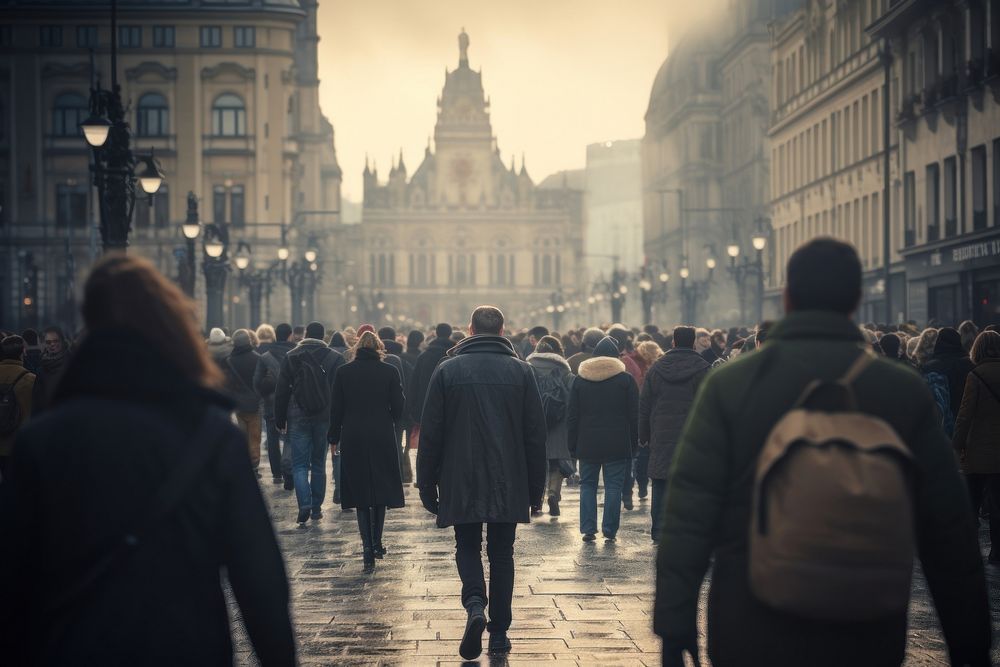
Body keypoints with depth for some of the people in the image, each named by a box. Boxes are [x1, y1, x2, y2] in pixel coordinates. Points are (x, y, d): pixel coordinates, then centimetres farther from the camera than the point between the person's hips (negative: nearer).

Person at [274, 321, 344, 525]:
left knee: (300, 464, 0)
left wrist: (280, 419, 6)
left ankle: (304, 505, -18)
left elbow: (281, 391, 0)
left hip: (298, 418, -1)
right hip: (324, 418, 1)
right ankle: (316, 508, 16)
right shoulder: (335, 358, -1)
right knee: (319, 464, 13)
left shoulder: (291, 357, -1)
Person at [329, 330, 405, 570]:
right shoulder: (389, 372, -3)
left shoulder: (344, 373, -1)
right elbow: (398, 408, -1)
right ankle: (376, 542, 11)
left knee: (360, 492, 5)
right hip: (382, 437, 0)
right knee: (381, 488, 14)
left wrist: (334, 438, 11)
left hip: (353, 439, 0)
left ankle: (368, 547, -2)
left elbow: (337, 409, 1)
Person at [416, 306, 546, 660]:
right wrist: (536, 487, 8)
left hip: (461, 484, -1)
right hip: (508, 485, 1)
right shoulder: (520, 371, 0)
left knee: (467, 548, 12)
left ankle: (475, 604, -15)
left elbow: (430, 433, -2)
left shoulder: (448, 370, -3)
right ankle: (499, 634, 11)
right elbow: (536, 434, 1)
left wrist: (427, 485, 5)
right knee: (501, 555, 11)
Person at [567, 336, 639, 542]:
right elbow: (634, 416, 0)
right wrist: (633, 444, 6)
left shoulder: (580, 380, 5)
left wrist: (572, 445, 11)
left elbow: (572, 417, 6)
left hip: (587, 444, 2)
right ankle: (610, 531, 1)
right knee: (614, 487, 2)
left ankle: (588, 529, 6)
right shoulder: (626, 380, 0)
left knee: (587, 485, 11)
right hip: (618, 445, -2)